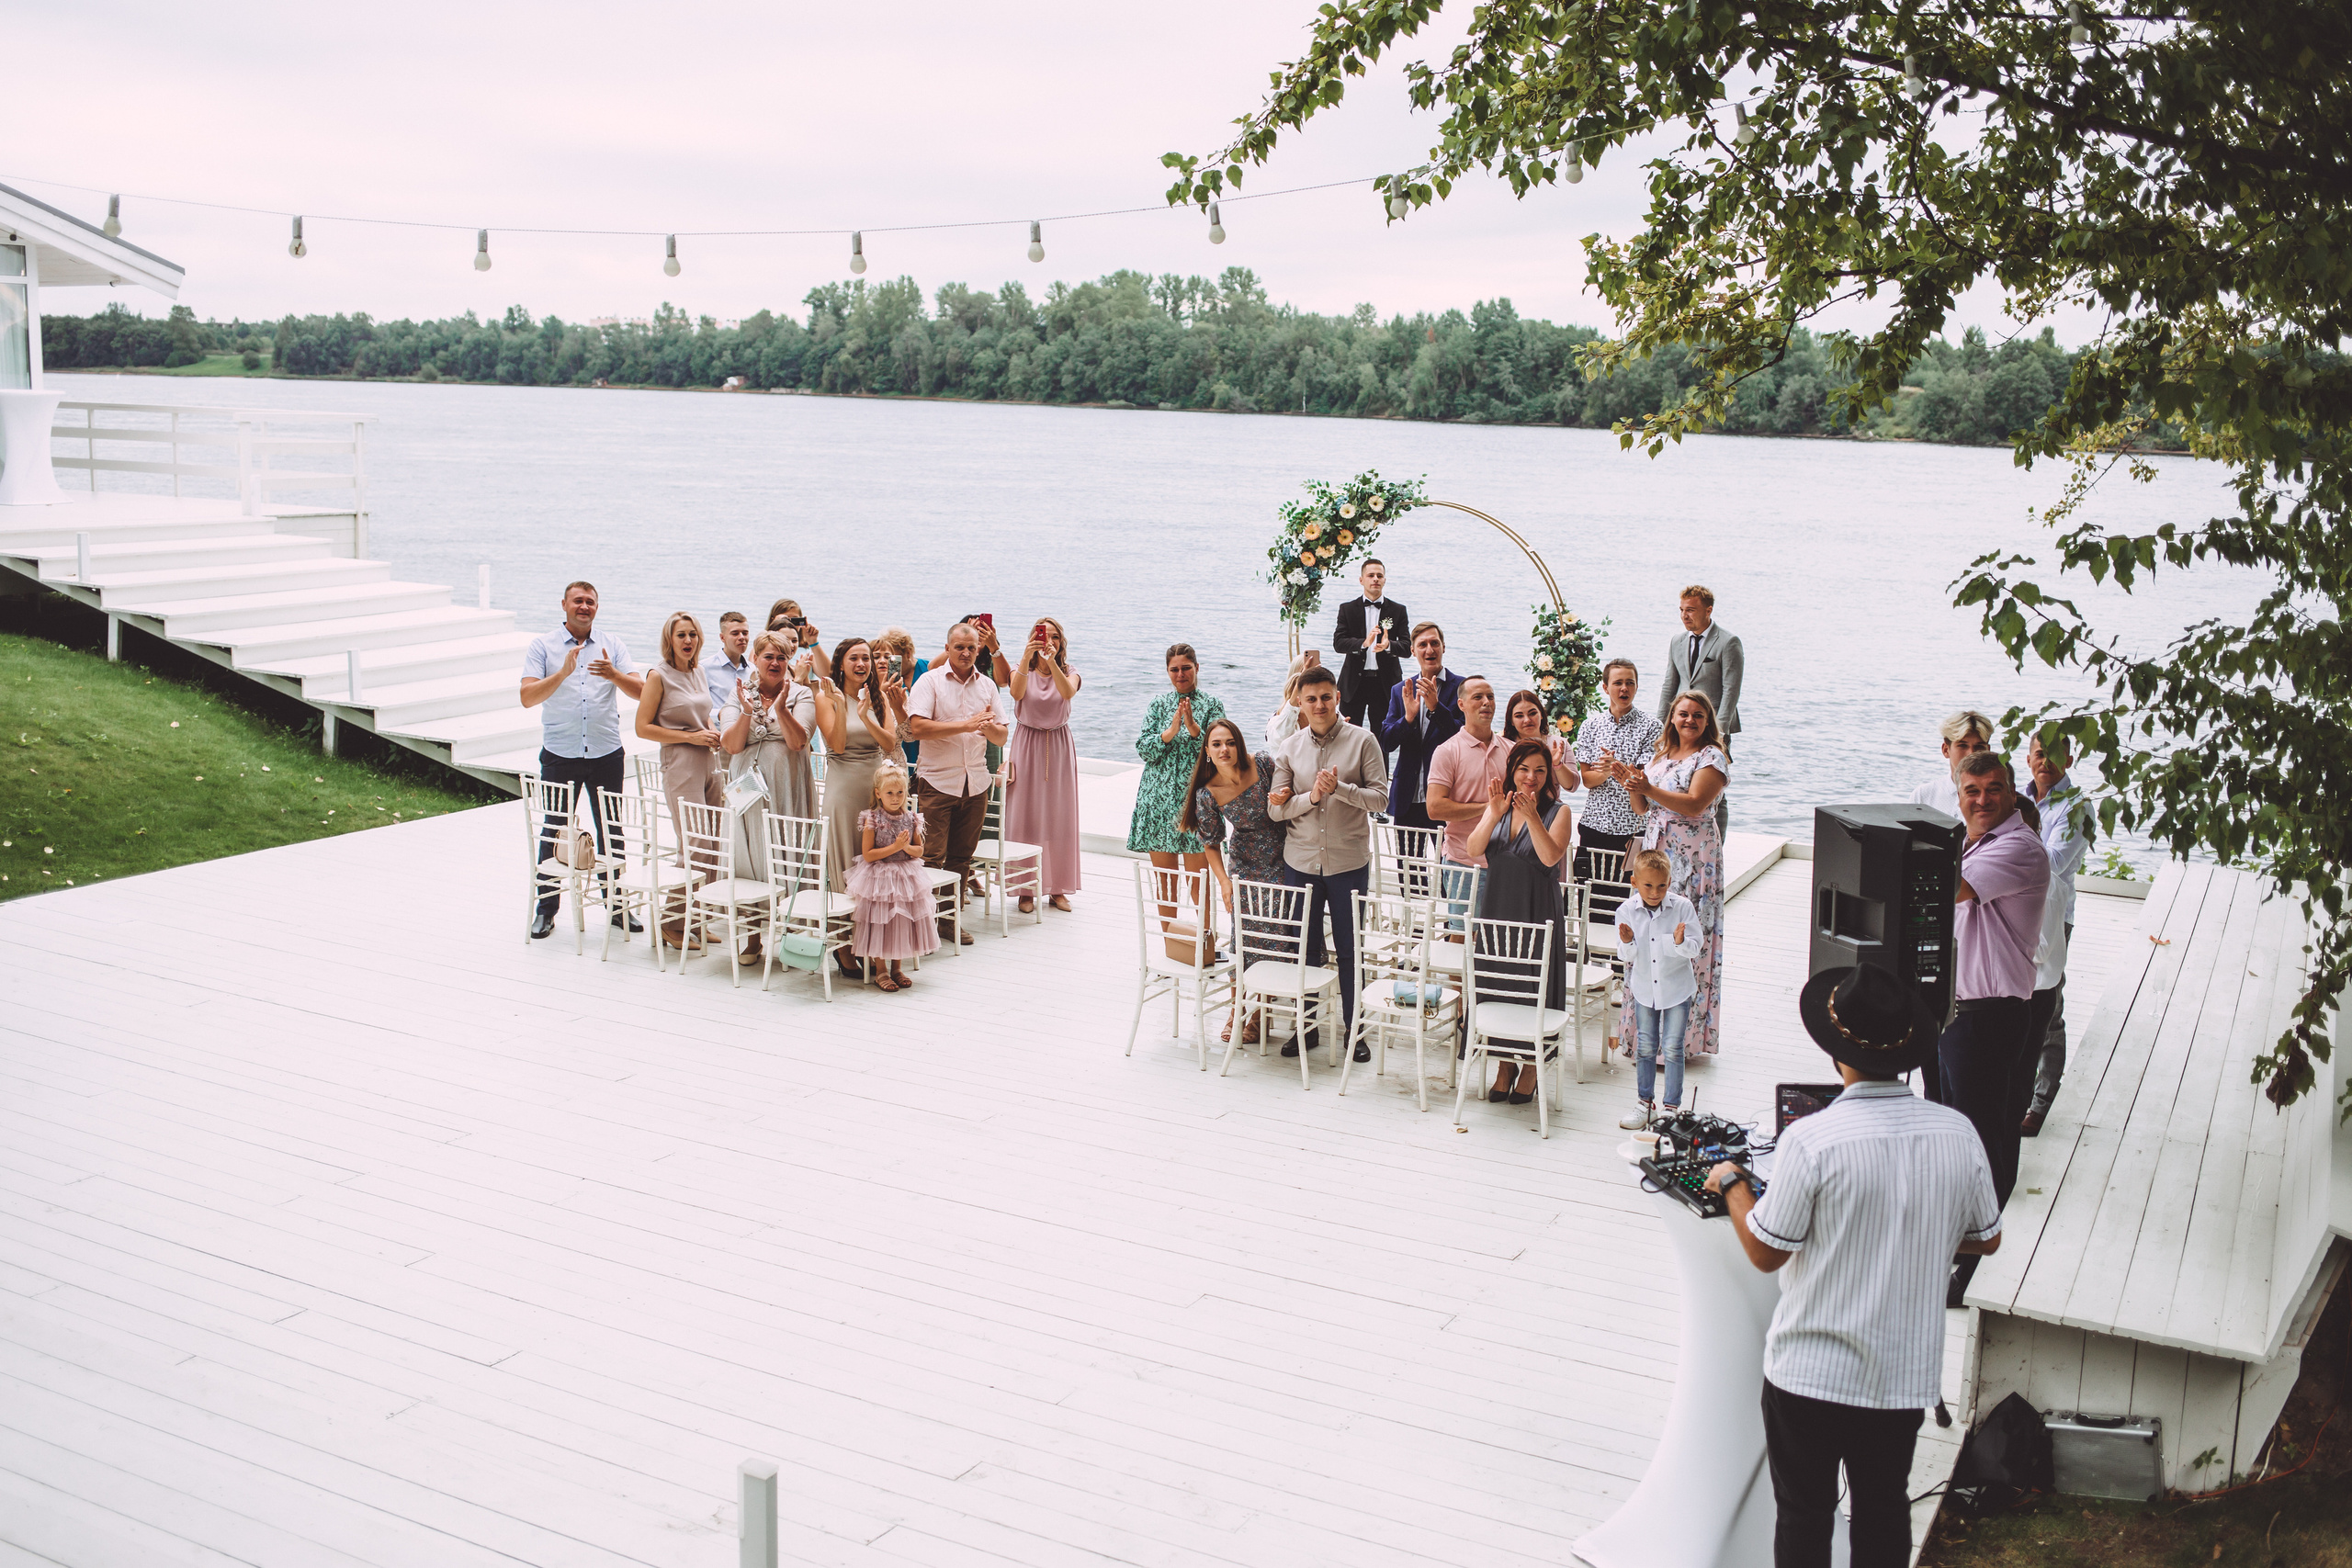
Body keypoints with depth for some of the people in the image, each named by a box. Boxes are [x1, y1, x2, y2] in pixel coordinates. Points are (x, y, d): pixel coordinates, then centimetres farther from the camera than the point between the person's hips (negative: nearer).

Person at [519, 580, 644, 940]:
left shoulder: (611, 645, 7)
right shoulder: (542, 646, 2)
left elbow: (640, 691, -2)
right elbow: (528, 697, -10)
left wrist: (613, 675, -21)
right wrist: (563, 673, -23)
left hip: (607, 754, 2)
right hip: (560, 755, -2)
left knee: (611, 831, 7)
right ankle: (546, 908, 13)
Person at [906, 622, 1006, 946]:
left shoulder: (987, 686, 12)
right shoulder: (930, 681, -3)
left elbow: (1001, 738, 13)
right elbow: (918, 727, -17)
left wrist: (989, 727, -12)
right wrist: (967, 725, -18)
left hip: (976, 783, 5)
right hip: (937, 782, -5)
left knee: (961, 856, 9)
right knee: (931, 858, -7)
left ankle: (950, 918, 18)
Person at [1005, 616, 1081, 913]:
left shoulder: (1070, 674, 3)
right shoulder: (1021, 670, 2)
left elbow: (1067, 692, -21)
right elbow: (1017, 692, -22)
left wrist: (1052, 661, -35)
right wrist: (1026, 660, -36)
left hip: (1059, 747, 1)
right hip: (1027, 746, -1)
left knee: (1059, 816, 2)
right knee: (1025, 816, -3)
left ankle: (1058, 888, 12)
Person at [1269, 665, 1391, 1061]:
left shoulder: (1362, 741, -3)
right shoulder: (1290, 749, 4)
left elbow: (1380, 797, -7)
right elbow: (1275, 808, 1)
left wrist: (1340, 789, -20)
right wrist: (1312, 796, -15)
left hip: (1348, 861, -2)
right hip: (1301, 861, 2)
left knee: (1349, 948, 6)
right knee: (1305, 947, 10)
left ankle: (1353, 1028, 18)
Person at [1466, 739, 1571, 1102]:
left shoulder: (1558, 811, -3)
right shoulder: (1499, 806, 7)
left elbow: (1551, 857, -18)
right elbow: (1474, 851, -5)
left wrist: (1532, 815, -25)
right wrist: (1493, 814, -18)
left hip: (1537, 909, -4)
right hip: (1497, 904, 4)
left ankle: (1531, 1070, 16)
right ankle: (1504, 1066, 20)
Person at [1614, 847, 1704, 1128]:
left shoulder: (1683, 907, -14)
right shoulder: (1626, 911, -10)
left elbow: (1694, 948, -13)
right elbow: (1627, 956, -8)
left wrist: (1681, 943, -34)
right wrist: (1627, 943, -30)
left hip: (1676, 988, -2)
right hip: (1644, 987, 2)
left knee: (1672, 1049, 2)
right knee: (1645, 1047, 13)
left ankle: (1672, 1106, 14)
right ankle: (1644, 1102, 27)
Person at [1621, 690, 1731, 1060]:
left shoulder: (1712, 758, -6)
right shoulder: (1661, 755, 16)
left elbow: (1694, 804, -19)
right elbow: (1643, 807, 17)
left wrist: (1650, 790, -28)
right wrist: (1632, 785, -3)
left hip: (1692, 860, -7)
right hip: (1656, 853, 7)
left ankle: (1680, 1039, -1)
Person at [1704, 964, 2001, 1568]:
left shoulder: (1811, 1140, -23)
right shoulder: (1958, 1134, -9)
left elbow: (1766, 1252, -13)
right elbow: (1986, 1240, 6)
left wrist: (1731, 1185, 3)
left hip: (1812, 1371, -4)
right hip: (1907, 1371, 4)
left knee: (1804, 1516, 13)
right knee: (1885, 1510, 21)